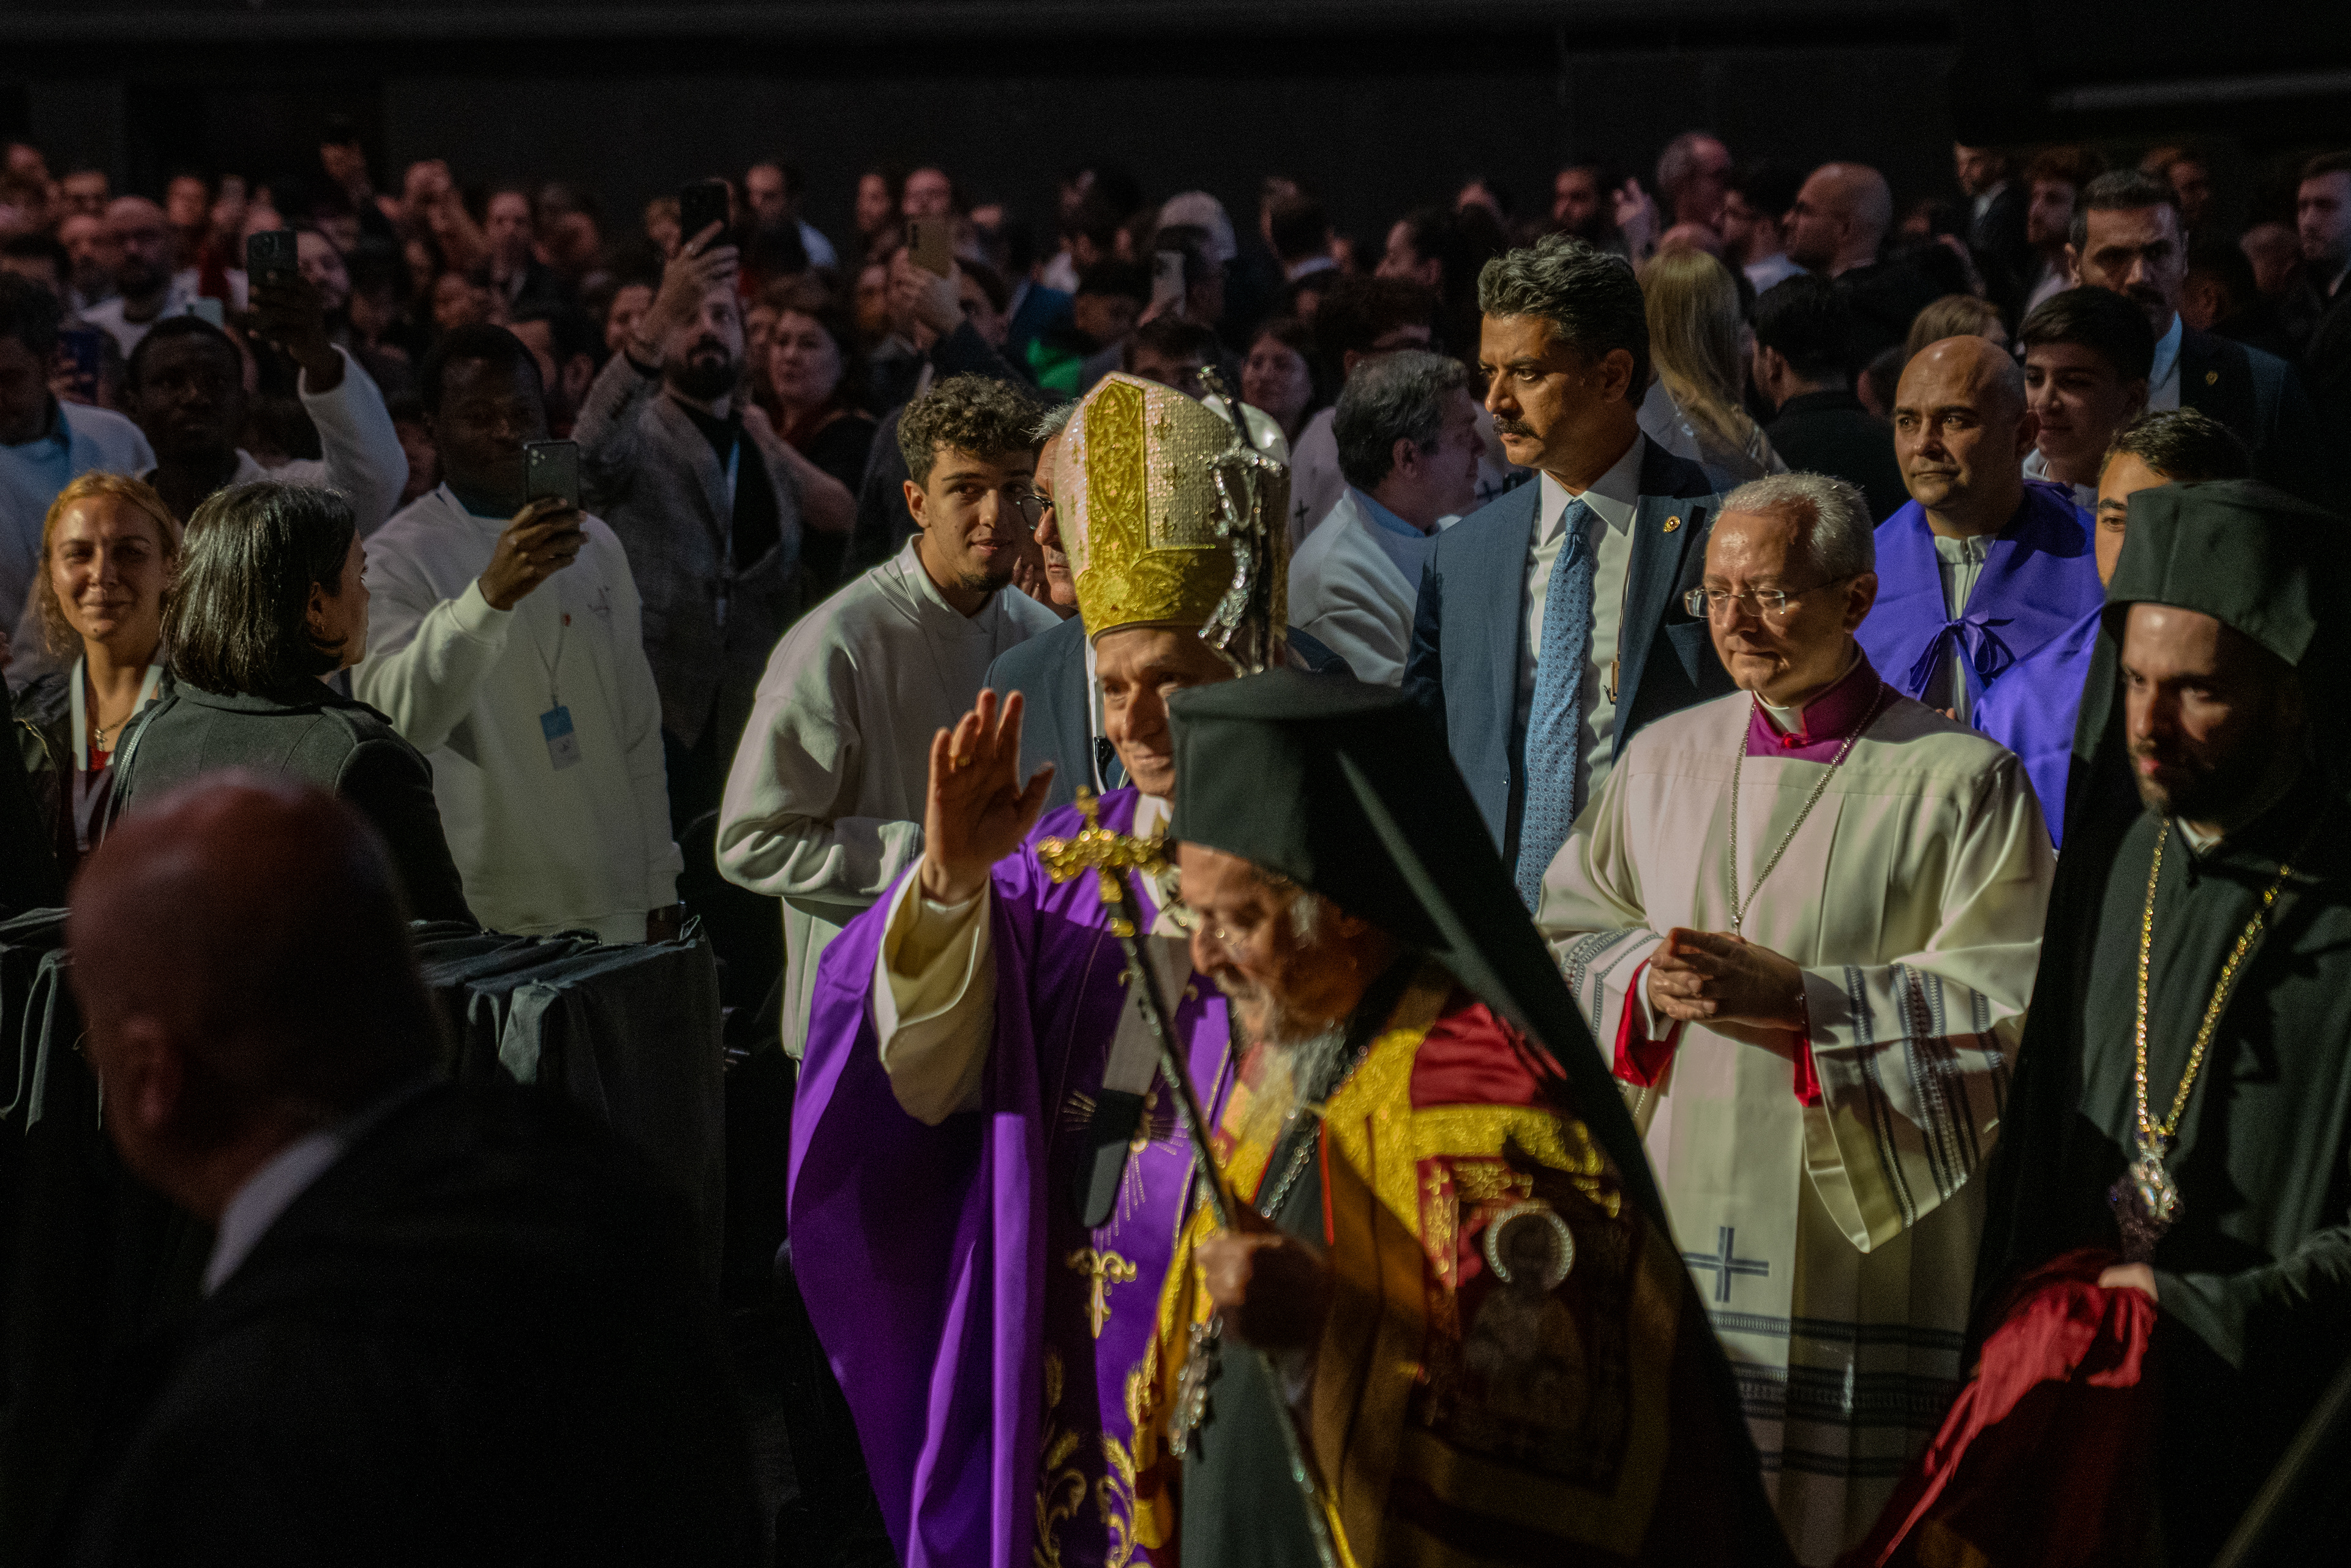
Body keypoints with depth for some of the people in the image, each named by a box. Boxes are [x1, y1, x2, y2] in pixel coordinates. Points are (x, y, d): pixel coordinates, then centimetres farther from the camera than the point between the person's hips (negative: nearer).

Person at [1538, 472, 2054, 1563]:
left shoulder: (1956, 781, -4)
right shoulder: (1663, 759, 11)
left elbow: (2008, 1013, -9)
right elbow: (1563, 940, 13)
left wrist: (1801, 1000, -17)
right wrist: (1647, 984, -9)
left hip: (1857, 1255, -4)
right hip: (1670, 1224, 4)